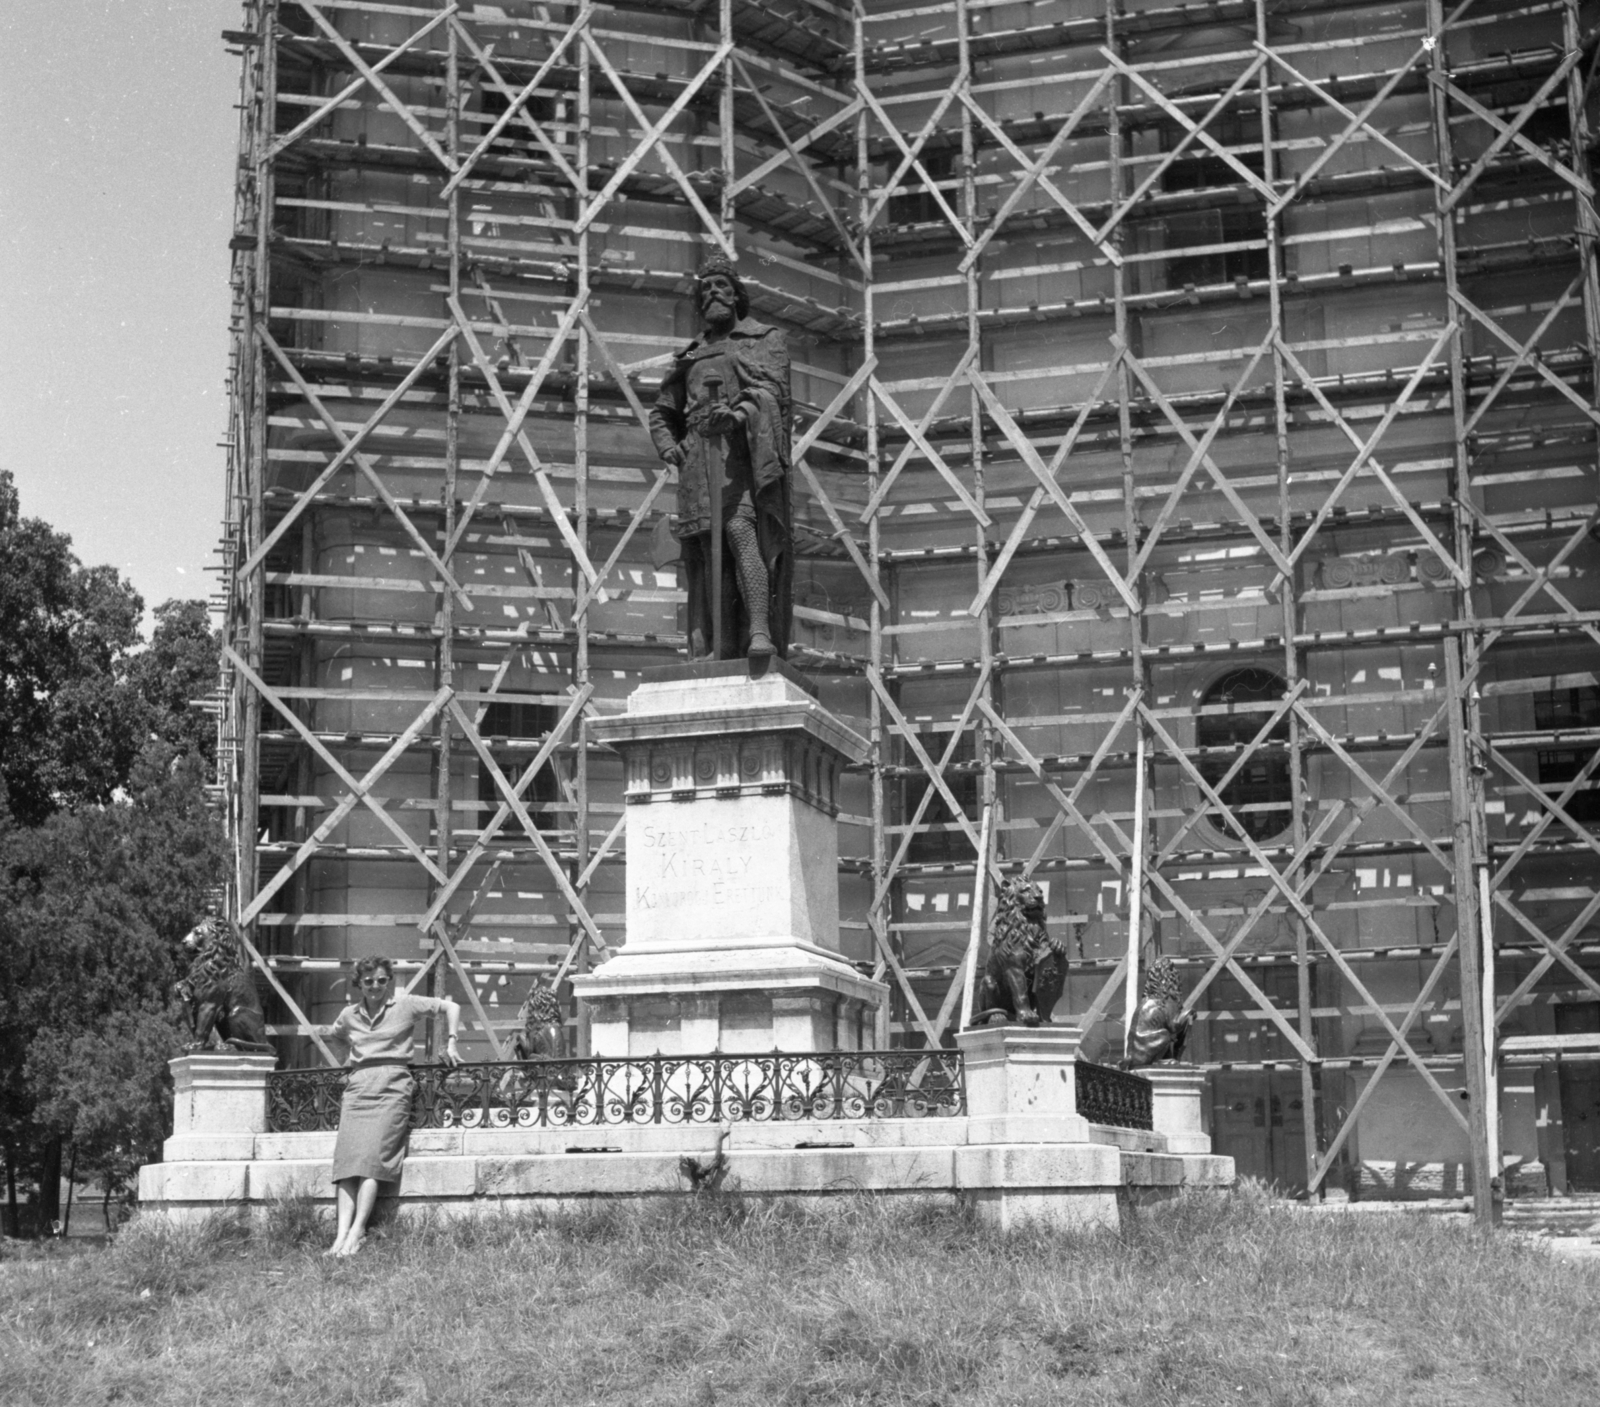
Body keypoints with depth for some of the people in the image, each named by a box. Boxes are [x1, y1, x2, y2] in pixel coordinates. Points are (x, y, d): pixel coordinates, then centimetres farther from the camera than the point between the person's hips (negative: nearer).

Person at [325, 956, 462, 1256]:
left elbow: (451, 1007, 12)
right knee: (347, 1157, -16)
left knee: (371, 1156, -20)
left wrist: (451, 1043, 5)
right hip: (357, 1087, 3)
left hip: (391, 1087, -3)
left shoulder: (405, 1005, 6)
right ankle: (343, 1232, -25)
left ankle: (357, 1231, -25)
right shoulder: (349, 1015, 16)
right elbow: (338, 1033, 40)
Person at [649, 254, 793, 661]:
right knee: (708, 550, -5)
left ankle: (760, 634, -35)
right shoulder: (692, 355, 27)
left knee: (741, 530, -24)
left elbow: (772, 388, -5)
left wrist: (739, 412, -25)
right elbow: (662, 412, 33)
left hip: (742, 448, -5)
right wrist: (669, 447, 11)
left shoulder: (765, 338, 13)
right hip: (698, 455, 5)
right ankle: (718, 648, -10)